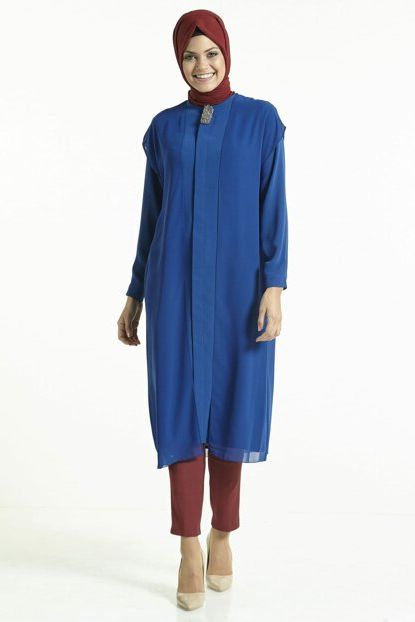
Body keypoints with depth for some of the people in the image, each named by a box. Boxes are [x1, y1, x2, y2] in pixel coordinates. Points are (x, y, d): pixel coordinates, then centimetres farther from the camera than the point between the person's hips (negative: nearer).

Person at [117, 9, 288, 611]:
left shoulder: (261, 118, 4)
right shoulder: (164, 127, 10)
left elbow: (273, 207, -2)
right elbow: (152, 215, 11)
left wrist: (274, 286, -12)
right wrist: (136, 294, 9)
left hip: (237, 284, -1)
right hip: (177, 284, 2)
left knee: (230, 405, 4)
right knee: (182, 407, -2)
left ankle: (222, 533, 23)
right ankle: (190, 549, 6)